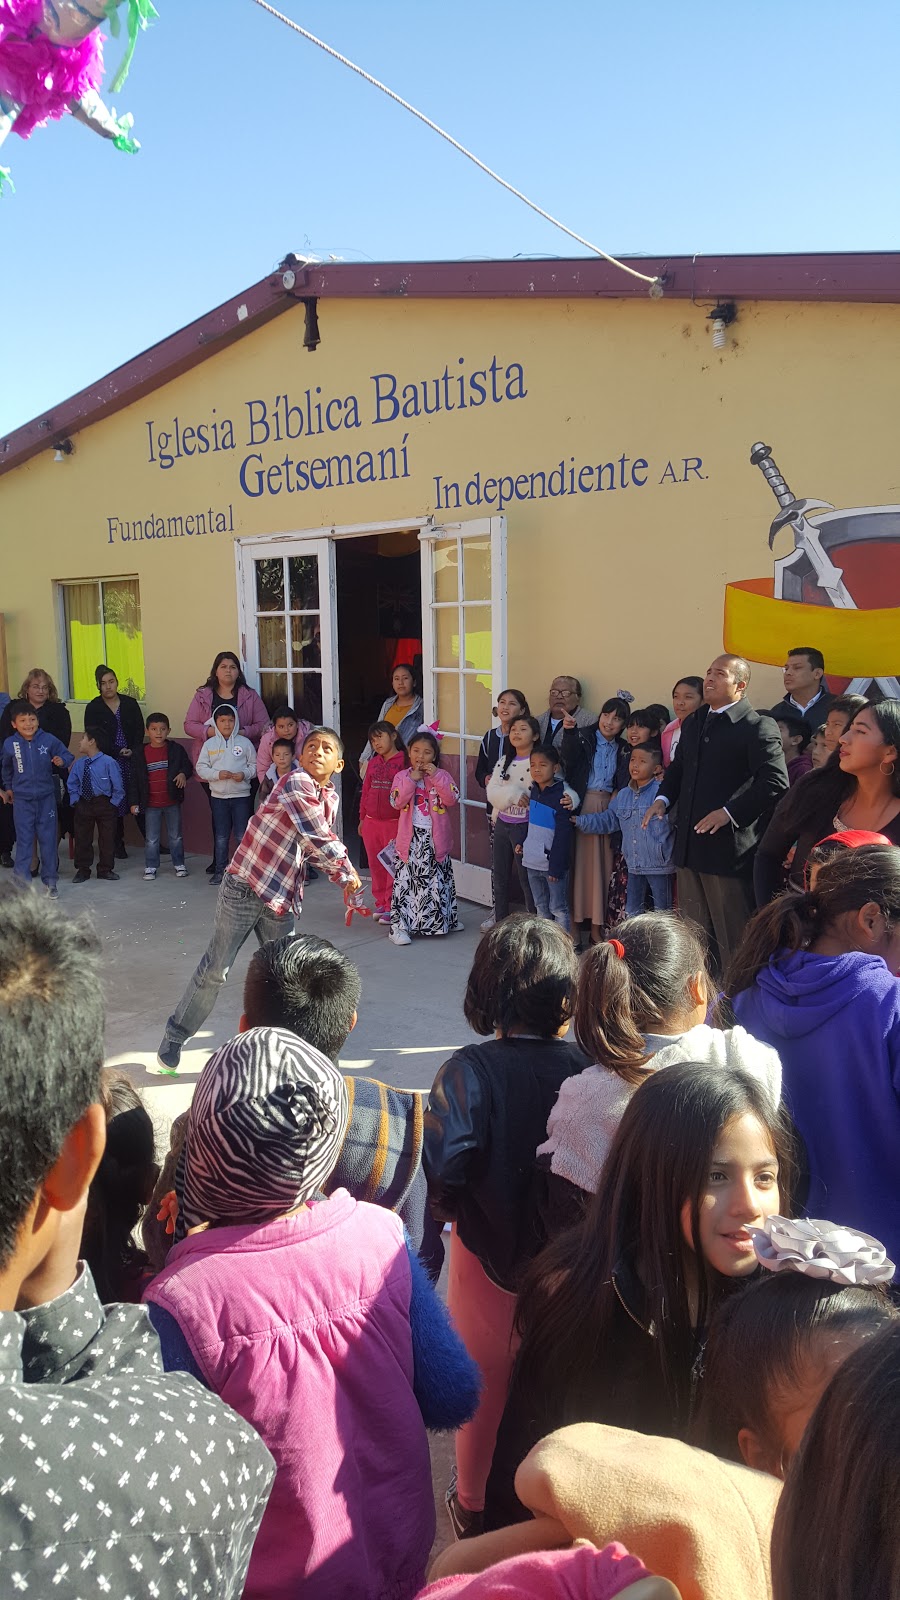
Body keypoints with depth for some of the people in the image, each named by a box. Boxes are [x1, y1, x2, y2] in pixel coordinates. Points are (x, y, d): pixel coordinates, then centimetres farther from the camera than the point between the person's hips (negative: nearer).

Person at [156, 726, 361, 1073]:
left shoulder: (330, 798, 7)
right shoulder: (296, 783, -19)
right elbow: (319, 840, -23)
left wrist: (341, 879, 2)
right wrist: (348, 872, -8)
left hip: (281, 897, 7)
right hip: (244, 888, -7)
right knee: (214, 970, 4)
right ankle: (175, 1037, 22)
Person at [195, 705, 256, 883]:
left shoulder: (244, 742, 1)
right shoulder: (210, 744, 4)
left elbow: (255, 765, 4)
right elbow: (201, 767, 2)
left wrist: (244, 774, -15)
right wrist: (217, 774, -13)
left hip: (241, 795, -1)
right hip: (218, 796, 1)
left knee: (242, 835, -1)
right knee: (221, 836, 8)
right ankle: (220, 870, 16)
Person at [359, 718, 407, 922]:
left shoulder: (403, 761, -7)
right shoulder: (373, 763, 11)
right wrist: (362, 818, 17)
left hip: (393, 823, -6)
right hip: (371, 822, 6)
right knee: (375, 865, 12)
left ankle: (391, 906, 4)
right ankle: (380, 903, 23)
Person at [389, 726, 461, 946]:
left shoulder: (442, 775, 2)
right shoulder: (402, 776, 2)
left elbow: (452, 800, -12)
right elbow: (397, 802, -12)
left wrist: (436, 777, -17)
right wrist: (412, 779, -16)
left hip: (435, 839, 2)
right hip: (411, 838, -1)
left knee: (438, 879, 14)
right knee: (406, 880, -4)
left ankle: (443, 920, 31)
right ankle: (399, 925, -1)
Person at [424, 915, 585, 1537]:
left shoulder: (470, 1070, -23)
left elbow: (441, 1164, -33)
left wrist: (452, 1209, -13)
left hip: (490, 1253, -1)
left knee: (486, 1382, 23)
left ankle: (476, 1504, 45)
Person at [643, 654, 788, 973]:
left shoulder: (758, 728, -10)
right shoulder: (693, 723, 14)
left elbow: (775, 782, -18)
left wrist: (730, 812, -22)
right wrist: (663, 798, 6)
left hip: (729, 848, -8)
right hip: (690, 846, 8)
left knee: (732, 937, 2)